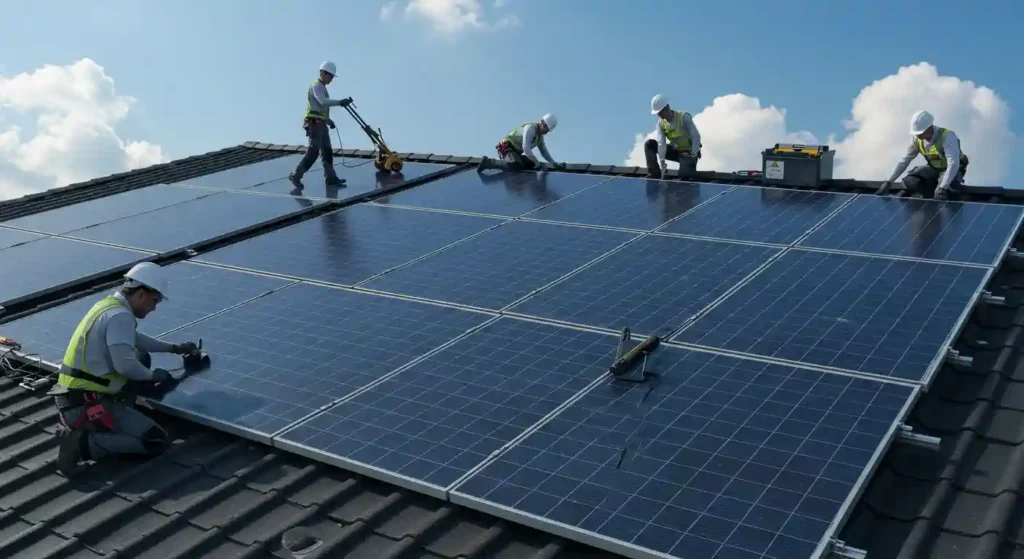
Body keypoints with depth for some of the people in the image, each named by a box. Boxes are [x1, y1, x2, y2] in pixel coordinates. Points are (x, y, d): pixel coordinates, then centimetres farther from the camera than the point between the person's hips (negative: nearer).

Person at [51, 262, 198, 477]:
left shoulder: (110, 305, 13)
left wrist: (174, 348, 35)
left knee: (141, 358, 21)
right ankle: (82, 442, -13)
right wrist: (152, 375, -6)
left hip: (74, 399, 10)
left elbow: (133, 339, 32)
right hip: (87, 406, -10)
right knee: (157, 441, -10)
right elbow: (125, 366, -25)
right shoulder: (120, 316, -17)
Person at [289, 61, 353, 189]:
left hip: (321, 124, 10)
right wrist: (340, 102, -35)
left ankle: (330, 177, 12)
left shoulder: (321, 87, 20)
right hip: (315, 124, -10)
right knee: (313, 152, -10)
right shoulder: (316, 86, -12)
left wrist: (329, 120, 18)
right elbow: (323, 102, -30)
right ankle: (295, 176, -3)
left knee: (327, 151, 9)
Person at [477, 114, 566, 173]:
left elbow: (544, 152, 16)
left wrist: (555, 164, 2)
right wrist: (538, 163, -27)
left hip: (516, 152, 10)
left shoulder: (540, 135, 11)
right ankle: (488, 162, -22)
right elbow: (526, 148, -28)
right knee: (516, 165, -34)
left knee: (531, 164, 9)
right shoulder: (530, 128, -18)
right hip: (507, 147, -10)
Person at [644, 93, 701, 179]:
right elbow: (661, 143, -19)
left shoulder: (683, 117, -22)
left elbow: (696, 136, -24)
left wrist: (693, 156, -22)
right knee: (649, 144, -9)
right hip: (675, 151, 6)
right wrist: (662, 162, -28)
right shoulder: (661, 123, -8)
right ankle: (655, 174, -13)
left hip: (688, 152, -5)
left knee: (683, 176, -31)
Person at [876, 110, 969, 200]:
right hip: (933, 168, 5)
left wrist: (943, 188, -52)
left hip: (953, 169, -5)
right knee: (909, 181, -20)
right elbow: (905, 161, -6)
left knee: (948, 185, -39)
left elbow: (953, 164, -41)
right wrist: (888, 182, -12)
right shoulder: (916, 138, -16)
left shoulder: (947, 136, -33)